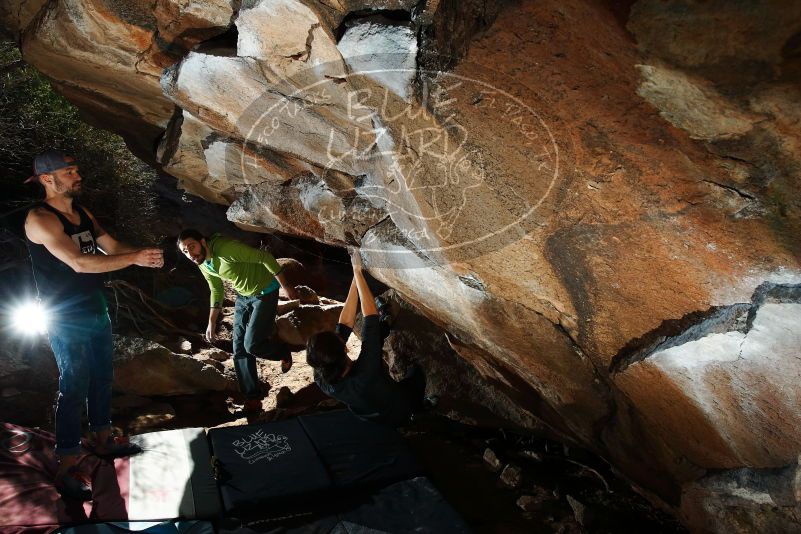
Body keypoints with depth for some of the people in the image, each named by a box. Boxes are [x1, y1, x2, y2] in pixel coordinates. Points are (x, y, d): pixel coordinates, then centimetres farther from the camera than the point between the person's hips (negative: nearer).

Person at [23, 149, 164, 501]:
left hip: (96, 310, 8)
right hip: (67, 320, -8)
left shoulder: (82, 213, 9)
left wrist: (143, 254, -13)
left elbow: (111, 246, 7)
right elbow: (79, 263, -28)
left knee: (102, 378, 16)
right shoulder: (40, 218, -18)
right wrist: (134, 259, -28)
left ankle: (103, 441, 32)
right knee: (73, 388, -5)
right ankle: (67, 469, 6)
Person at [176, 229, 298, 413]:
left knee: (252, 345, -12)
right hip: (243, 296, 8)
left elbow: (265, 257, -25)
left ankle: (283, 352, 21)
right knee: (239, 349, 4)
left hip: (265, 293, -8)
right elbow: (216, 291, 13)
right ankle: (252, 398, 15)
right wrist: (212, 322, 11)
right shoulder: (203, 264, -3)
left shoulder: (226, 247, -30)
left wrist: (286, 286, -22)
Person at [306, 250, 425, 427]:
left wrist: (356, 275, -22)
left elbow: (344, 325, -23)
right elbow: (370, 315, -40)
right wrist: (358, 272, -31)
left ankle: (384, 325, 30)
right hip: (399, 413, -4)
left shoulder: (321, 379, -30)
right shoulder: (364, 374, -48)